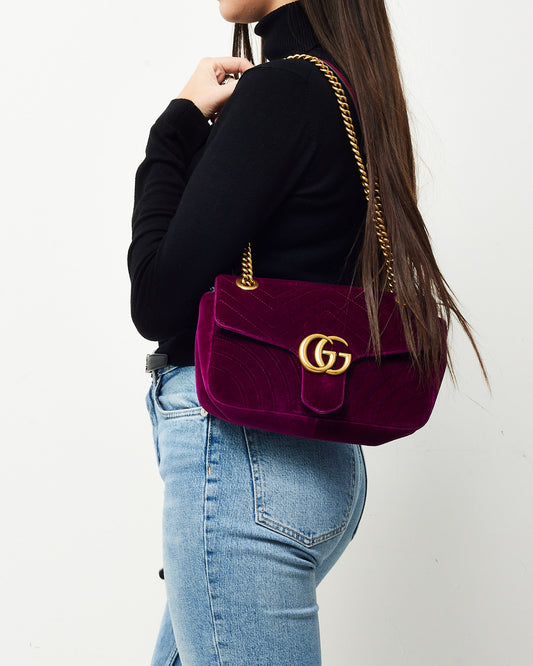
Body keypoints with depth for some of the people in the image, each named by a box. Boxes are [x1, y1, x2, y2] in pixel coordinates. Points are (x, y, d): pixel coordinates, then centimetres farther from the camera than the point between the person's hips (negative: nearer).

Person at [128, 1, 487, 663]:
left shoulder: (280, 89, -16)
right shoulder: (352, 93, 12)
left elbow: (158, 302, -16)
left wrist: (181, 121, -8)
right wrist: (202, 126, 8)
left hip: (237, 446, -10)